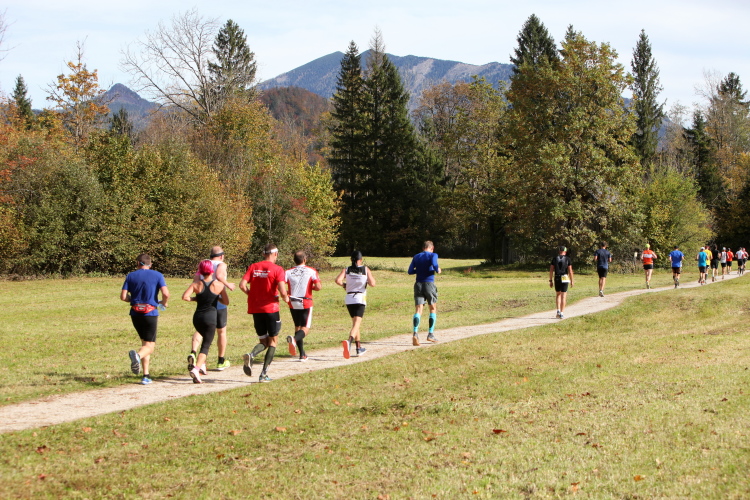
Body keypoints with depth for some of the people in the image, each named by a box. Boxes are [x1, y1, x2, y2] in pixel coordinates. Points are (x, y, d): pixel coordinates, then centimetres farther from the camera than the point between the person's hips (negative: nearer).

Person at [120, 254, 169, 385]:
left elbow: (123, 297, -2)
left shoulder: (131, 276, 5)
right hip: (150, 313, -3)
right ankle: (137, 355, -35)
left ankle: (146, 375, 8)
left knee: (145, 343, 17)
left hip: (135, 313, 3)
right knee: (150, 346, 0)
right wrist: (164, 303, 10)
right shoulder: (157, 275, 0)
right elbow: (166, 294, -12)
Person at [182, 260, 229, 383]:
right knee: (206, 346, -3)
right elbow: (226, 302, 2)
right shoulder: (219, 285, -2)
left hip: (198, 317, 3)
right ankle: (196, 368, -24)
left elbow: (185, 297, -13)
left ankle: (202, 363, 24)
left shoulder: (196, 285, 0)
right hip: (211, 317, -3)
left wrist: (194, 299, 5)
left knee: (206, 339, 30)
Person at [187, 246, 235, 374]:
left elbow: (195, 280, 0)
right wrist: (228, 285, -10)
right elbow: (219, 275, -24)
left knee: (200, 329, 2)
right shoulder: (221, 265, -3)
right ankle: (221, 361, 22)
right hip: (218, 302, -3)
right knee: (221, 331, 13)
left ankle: (193, 352, -26)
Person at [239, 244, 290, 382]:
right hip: (270, 308, -4)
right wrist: (286, 298, 4)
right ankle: (264, 374, 1)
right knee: (273, 341, 10)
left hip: (255, 309, 4)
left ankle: (251, 355, -17)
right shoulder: (277, 269, -7)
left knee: (263, 341, 16)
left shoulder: (253, 267, 5)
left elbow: (242, 285, -4)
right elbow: (282, 291, -17)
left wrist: (252, 294, 12)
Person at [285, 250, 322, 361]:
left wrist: (287, 292, 8)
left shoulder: (288, 272, 2)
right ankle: (294, 339, -33)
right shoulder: (311, 271, -2)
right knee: (305, 328, 0)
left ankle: (302, 354, 14)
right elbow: (318, 287, -12)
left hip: (293, 303, 3)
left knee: (297, 327, 16)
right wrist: (311, 287, 10)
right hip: (306, 303, -3)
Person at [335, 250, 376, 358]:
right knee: (356, 324, -12)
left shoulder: (346, 270, 5)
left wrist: (344, 285, 9)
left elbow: (338, 280, -10)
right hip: (360, 299, -4)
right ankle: (349, 341, -40)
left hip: (349, 299, 4)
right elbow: (372, 283, -8)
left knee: (355, 323, 21)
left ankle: (359, 347, 26)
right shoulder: (366, 269, 0)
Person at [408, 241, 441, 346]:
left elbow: (410, 271, 7)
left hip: (418, 284, 3)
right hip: (429, 283, -3)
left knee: (418, 309, -5)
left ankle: (415, 333, -26)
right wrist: (438, 270, 2)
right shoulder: (433, 255, 1)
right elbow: (435, 265, -18)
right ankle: (430, 334, 11)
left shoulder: (416, 257, 13)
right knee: (433, 309, 14)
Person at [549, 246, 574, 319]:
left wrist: (551, 281, 6)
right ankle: (562, 313, -2)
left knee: (558, 295, 18)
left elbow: (551, 270, 1)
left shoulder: (554, 259, 4)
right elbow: (570, 271, -6)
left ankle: (558, 311, 5)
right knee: (563, 296, 1)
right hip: (565, 279, -2)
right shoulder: (567, 259, -2)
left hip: (556, 279, 2)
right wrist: (572, 281, 0)